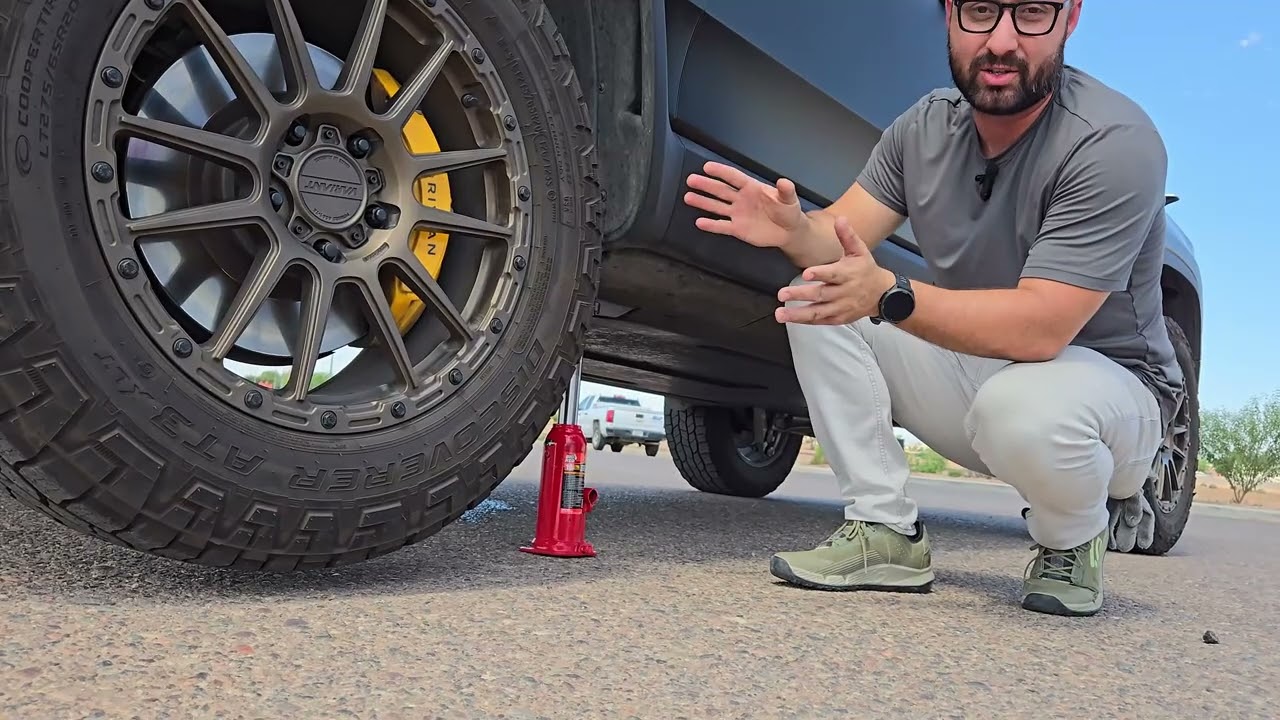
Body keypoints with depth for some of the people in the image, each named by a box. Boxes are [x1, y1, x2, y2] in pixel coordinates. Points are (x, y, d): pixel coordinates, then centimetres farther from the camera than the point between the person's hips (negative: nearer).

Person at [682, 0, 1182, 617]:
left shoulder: (1116, 143, -23)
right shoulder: (928, 125, -2)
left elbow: (1040, 327, -31)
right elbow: (841, 233, -7)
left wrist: (889, 295, -43)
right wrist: (793, 230, -32)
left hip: (1107, 380, -5)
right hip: (972, 360, 6)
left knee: (1022, 408, -40)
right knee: (816, 297, -11)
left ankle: (1077, 538, -3)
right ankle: (885, 532, -9)